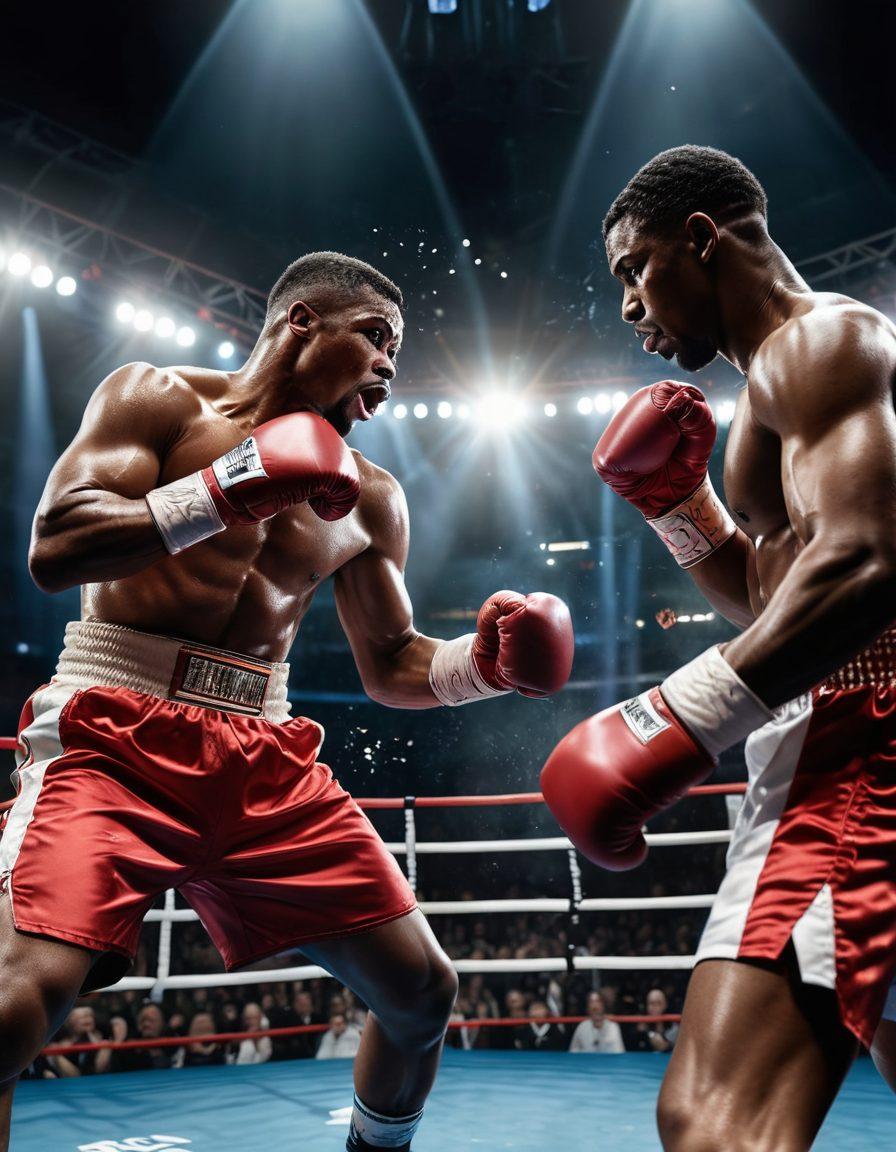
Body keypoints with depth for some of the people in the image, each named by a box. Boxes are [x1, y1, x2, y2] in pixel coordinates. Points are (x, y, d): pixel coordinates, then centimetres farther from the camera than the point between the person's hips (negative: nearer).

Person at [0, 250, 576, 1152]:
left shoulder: (369, 499, 13)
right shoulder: (158, 399, 1)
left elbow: (391, 668, 16)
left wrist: (484, 662, -4)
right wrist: (225, 494, -21)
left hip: (263, 757, 5)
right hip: (114, 732, -4)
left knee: (421, 988, 3)